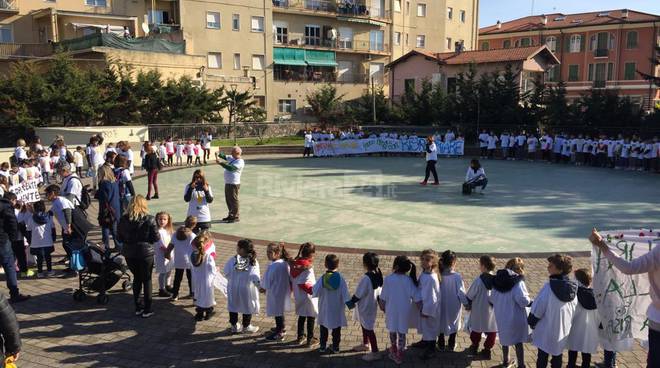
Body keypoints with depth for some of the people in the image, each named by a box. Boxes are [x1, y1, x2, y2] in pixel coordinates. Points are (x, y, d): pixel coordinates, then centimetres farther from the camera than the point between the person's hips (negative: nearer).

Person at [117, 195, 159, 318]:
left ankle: (138, 307, 24)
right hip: (145, 253, -3)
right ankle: (147, 310, 13)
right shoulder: (149, 219, -13)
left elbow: (120, 237, 5)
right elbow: (156, 238, -9)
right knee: (147, 280, 9)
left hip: (129, 253, 3)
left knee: (136, 278, 19)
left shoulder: (123, 219, -3)